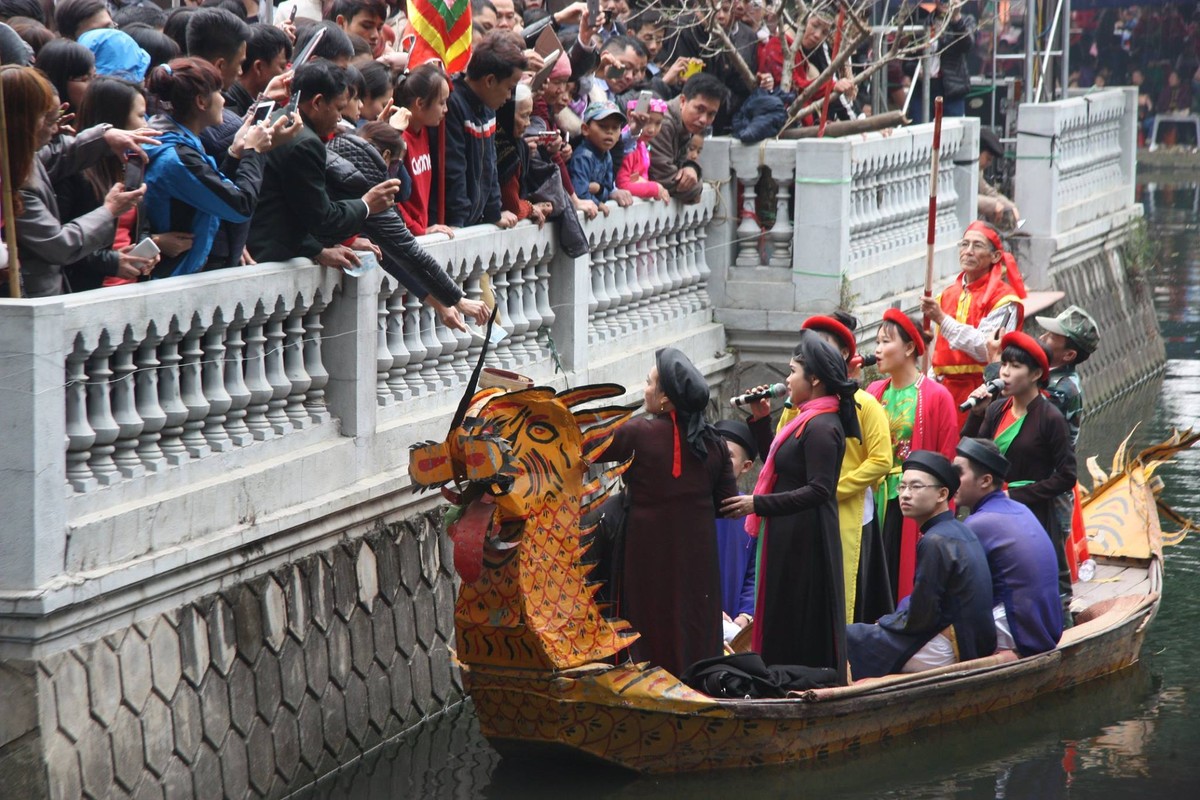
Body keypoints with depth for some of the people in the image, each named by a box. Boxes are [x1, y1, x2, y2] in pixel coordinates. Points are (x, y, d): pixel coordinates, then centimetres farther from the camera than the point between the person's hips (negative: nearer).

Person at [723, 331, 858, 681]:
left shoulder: (820, 427, -18)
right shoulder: (812, 420, 13)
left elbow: (819, 490, -25)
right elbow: (776, 463, 20)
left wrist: (759, 504, -27)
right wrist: (761, 420, 13)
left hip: (803, 540, -10)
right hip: (793, 536, 10)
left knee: (796, 622, -4)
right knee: (785, 618, 14)